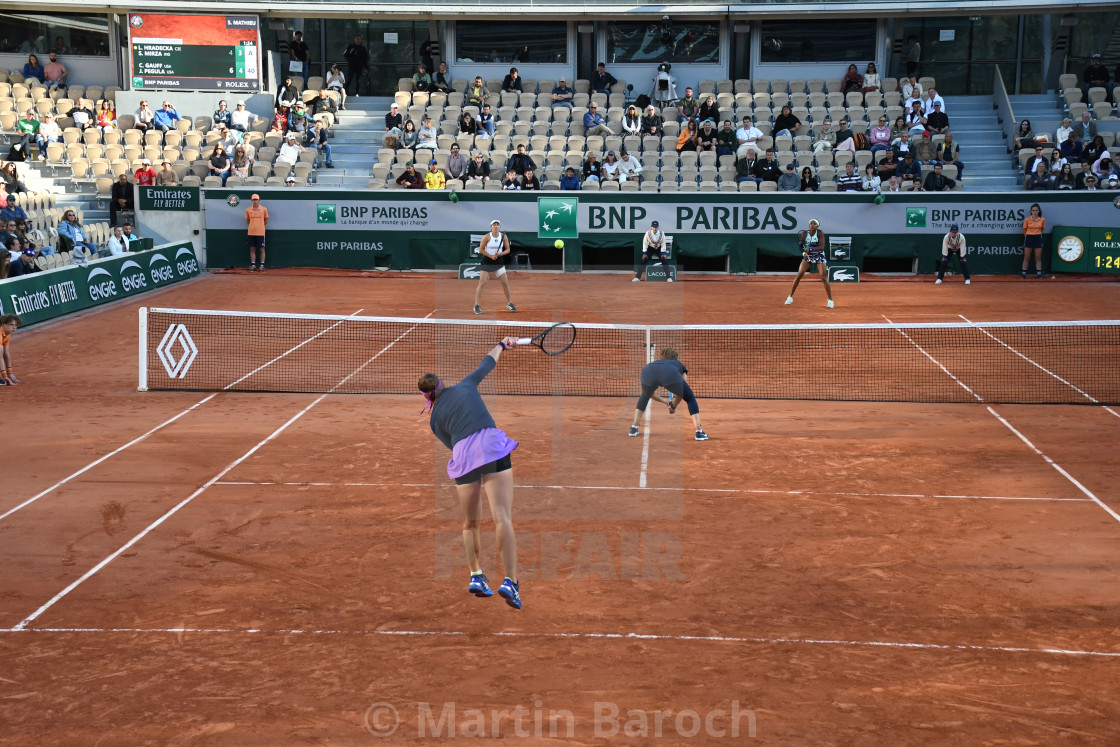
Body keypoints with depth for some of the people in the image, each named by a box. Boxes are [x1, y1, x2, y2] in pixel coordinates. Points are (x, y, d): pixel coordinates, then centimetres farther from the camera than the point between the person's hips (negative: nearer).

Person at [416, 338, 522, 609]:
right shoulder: (466, 386, 21)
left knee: (471, 523, 21)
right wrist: (502, 344, 52)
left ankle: (476, 576, 15)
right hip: (492, 446, -1)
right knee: (503, 518, -8)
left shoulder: (435, 419, 20)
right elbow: (488, 363, 35)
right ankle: (510, 581, -18)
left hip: (463, 455, 1)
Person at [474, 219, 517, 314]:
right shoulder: (487, 237, -11)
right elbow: (481, 250, -7)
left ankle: (509, 303, 20)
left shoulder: (504, 237, -2)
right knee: (482, 283, -8)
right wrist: (491, 256, -17)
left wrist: (500, 254, -15)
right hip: (486, 263, -3)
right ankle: (477, 305, -2)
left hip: (499, 262, 3)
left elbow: (507, 249, 3)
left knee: (505, 283, 4)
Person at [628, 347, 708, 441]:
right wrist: (674, 406, 49)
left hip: (647, 372, 3)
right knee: (690, 398, 19)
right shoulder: (680, 365, 39)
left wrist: (665, 401, 61)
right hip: (670, 375, -3)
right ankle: (699, 432, 12)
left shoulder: (656, 363, 45)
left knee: (645, 396, 36)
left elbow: (652, 394, 49)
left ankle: (633, 429, 33)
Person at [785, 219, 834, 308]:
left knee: (824, 278, -11)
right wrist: (804, 253, -32)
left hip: (819, 256, -3)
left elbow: (822, 247, -24)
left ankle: (830, 300, -1)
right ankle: (790, 297, 7)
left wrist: (810, 249, -36)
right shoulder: (804, 233, -10)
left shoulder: (820, 233, -17)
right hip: (808, 256, 3)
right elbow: (801, 245, -11)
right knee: (799, 275, -5)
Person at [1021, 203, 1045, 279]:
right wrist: (1028, 237, 8)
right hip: (1028, 238, -1)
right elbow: (1024, 230, 5)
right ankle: (1023, 274, 8)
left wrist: (1037, 235, 9)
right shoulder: (1027, 219, -5)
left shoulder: (1042, 220, -1)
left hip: (1038, 238, 1)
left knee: (1038, 258, 4)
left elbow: (1042, 229, 13)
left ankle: (1039, 274, 8)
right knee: (1026, 258, 2)